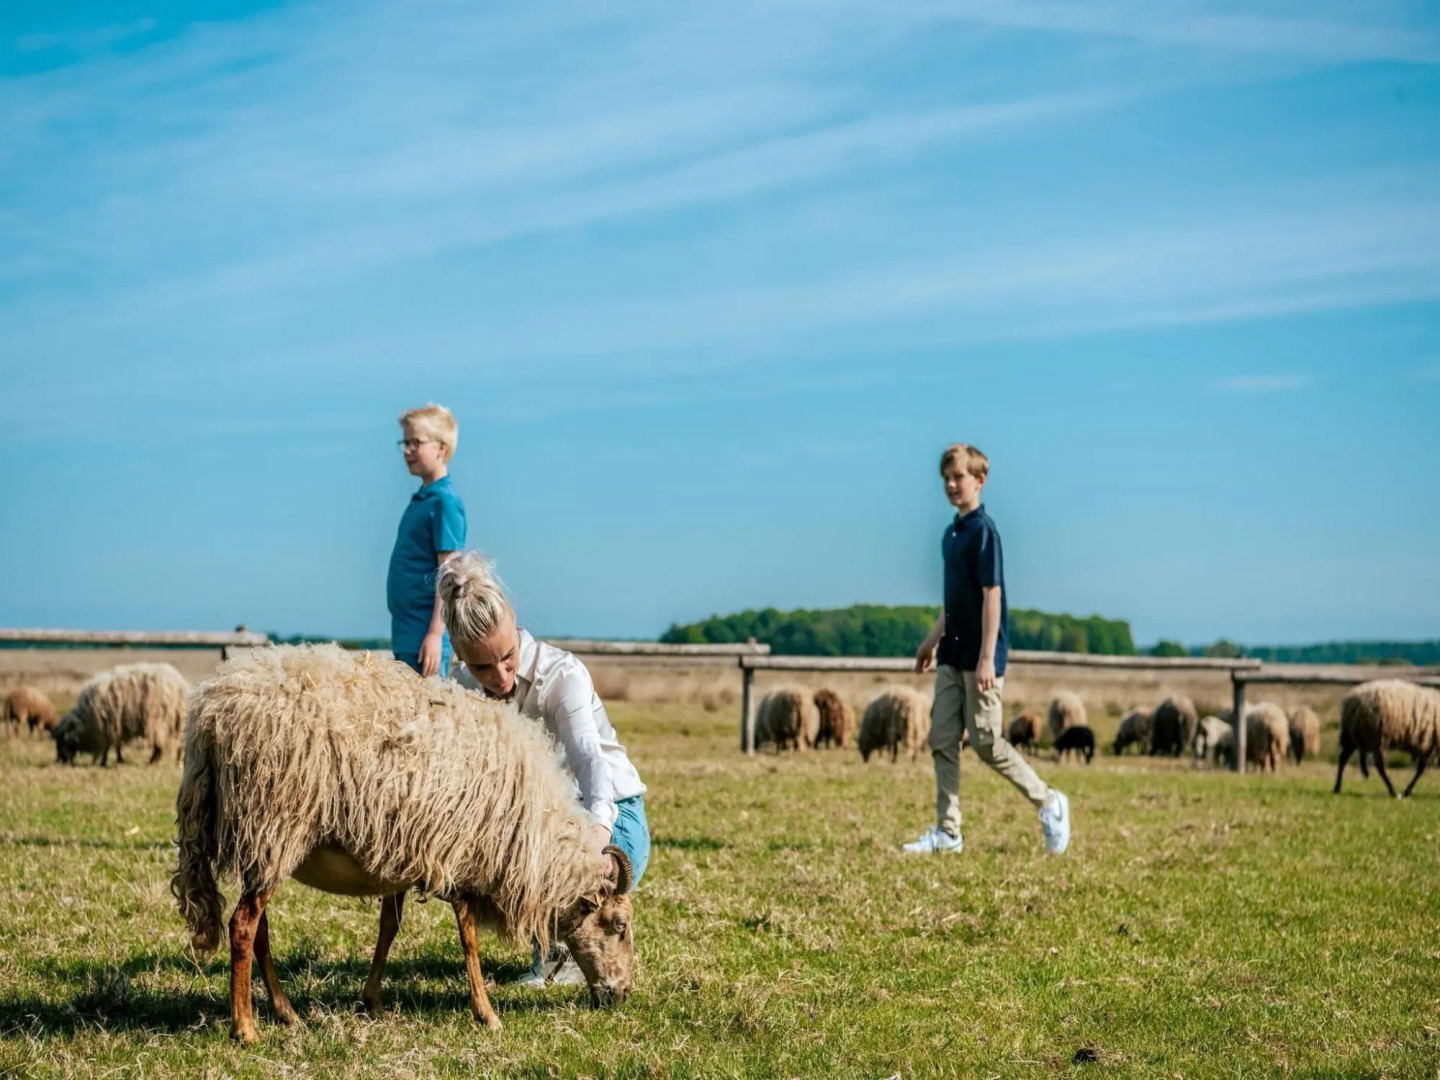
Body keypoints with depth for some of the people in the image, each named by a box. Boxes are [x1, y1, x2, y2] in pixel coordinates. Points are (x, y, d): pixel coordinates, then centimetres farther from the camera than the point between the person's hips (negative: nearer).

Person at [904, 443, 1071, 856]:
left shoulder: (984, 531, -14)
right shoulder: (952, 532, 11)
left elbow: (992, 594, -18)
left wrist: (987, 657, -21)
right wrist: (933, 639, 24)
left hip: (978, 657, -8)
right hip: (952, 656, 8)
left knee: (986, 741, -2)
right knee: (942, 740, 6)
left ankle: (1049, 804, 15)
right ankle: (947, 831, 10)